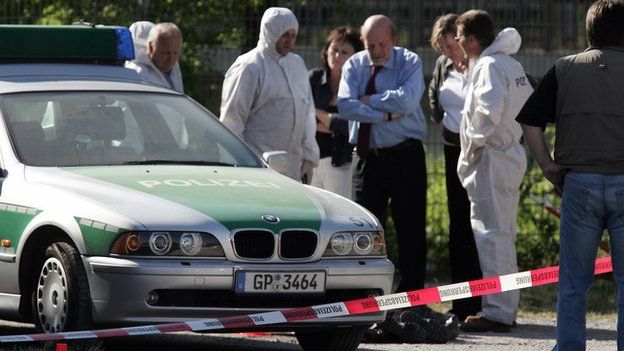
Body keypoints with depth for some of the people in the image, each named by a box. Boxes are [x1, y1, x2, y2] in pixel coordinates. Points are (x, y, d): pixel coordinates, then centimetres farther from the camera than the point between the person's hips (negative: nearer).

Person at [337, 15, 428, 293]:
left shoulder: (410, 62, -2)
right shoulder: (354, 66, 5)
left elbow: (407, 101, -20)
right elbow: (345, 106, -11)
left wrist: (369, 100, -10)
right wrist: (386, 115, -16)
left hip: (405, 156, -2)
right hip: (367, 156, 2)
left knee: (410, 229, -1)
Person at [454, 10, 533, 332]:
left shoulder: (489, 66, -13)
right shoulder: (512, 64, 16)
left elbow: (490, 107, -28)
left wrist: (476, 139, -15)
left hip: (492, 158, -10)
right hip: (512, 154, 10)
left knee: (492, 235, -9)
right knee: (502, 235, 16)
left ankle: (496, 312, -10)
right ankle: (507, 308, 21)